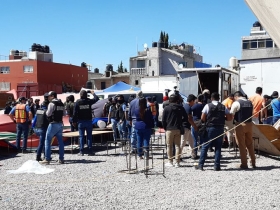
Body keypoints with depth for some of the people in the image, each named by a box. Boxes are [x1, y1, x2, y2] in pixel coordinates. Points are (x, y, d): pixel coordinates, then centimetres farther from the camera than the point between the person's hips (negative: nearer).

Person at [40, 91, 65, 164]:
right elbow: (63, 113, 17)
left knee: (47, 141, -1)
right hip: (60, 124, 8)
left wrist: (46, 111, 6)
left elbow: (48, 114, -13)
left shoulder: (51, 103, -12)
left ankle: (47, 159, -3)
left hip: (53, 124, -7)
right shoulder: (61, 104, 12)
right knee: (60, 141, 9)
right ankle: (61, 159, 11)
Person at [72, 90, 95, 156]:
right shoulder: (89, 101, -4)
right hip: (89, 121, 0)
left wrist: (74, 121, 4)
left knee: (81, 136, 4)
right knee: (89, 136, 5)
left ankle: (81, 152, 2)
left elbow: (75, 113, -3)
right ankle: (90, 151, 4)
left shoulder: (77, 102, -4)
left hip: (81, 121, 0)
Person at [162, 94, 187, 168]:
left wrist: (165, 128, 8)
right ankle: (177, 162, 5)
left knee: (169, 146, 7)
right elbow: (186, 117, 6)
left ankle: (170, 161, 8)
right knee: (177, 145, 7)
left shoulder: (166, 108, -3)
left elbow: (163, 120, -3)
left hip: (169, 129, -2)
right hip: (178, 129, 2)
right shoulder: (181, 108, 2)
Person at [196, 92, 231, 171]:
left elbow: (202, 118, -6)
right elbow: (229, 118, 3)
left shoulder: (208, 106, -3)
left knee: (205, 146, 3)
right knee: (218, 147, 7)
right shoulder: (223, 107, 5)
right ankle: (217, 166, 6)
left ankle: (200, 165, 3)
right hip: (220, 128, 2)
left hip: (210, 127, -2)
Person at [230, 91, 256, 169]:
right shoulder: (250, 102, 9)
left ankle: (244, 164, 6)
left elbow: (231, 115, -12)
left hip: (240, 125, -6)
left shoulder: (236, 103, -10)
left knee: (241, 145, 2)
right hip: (249, 124, 6)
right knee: (250, 144, 16)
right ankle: (253, 162, 23)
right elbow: (252, 113, 15)